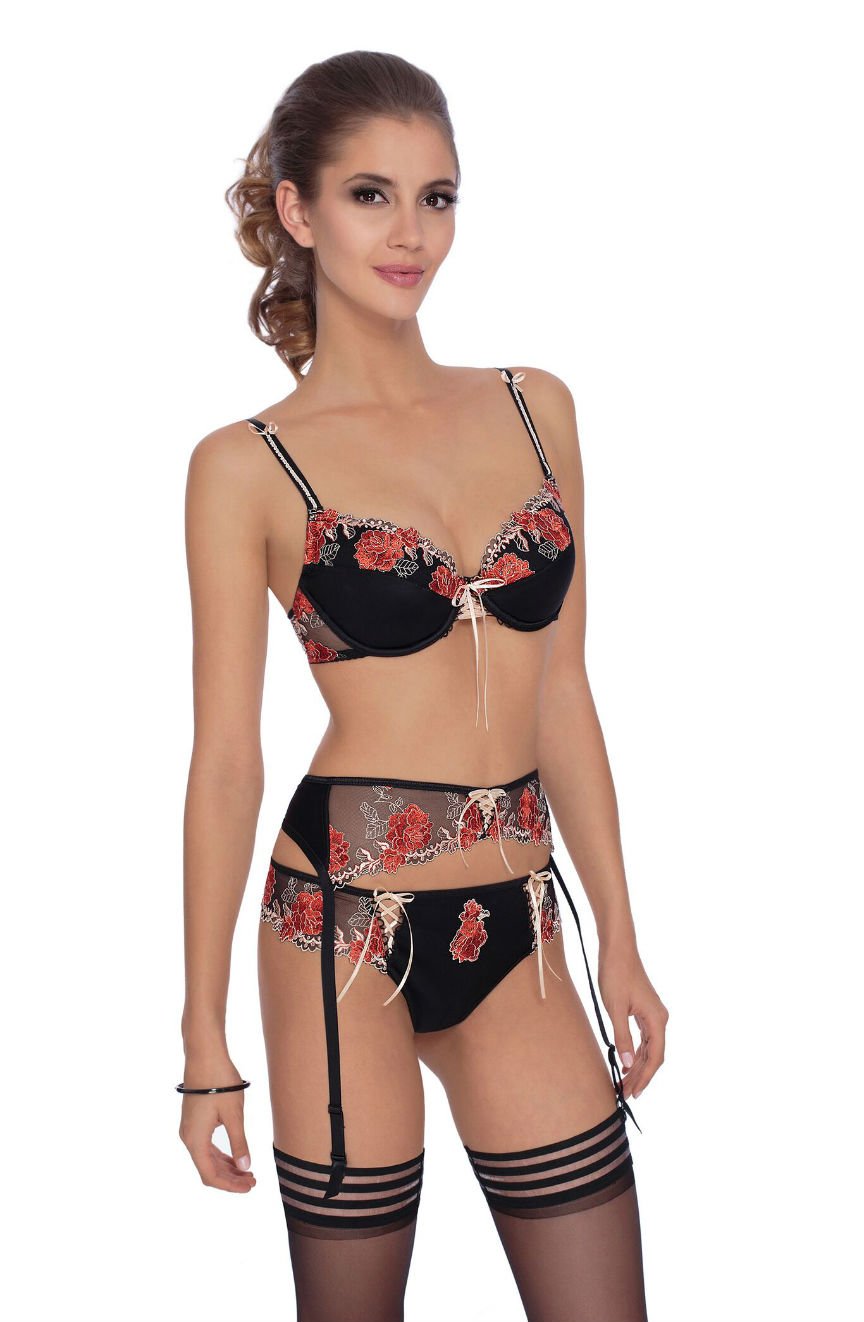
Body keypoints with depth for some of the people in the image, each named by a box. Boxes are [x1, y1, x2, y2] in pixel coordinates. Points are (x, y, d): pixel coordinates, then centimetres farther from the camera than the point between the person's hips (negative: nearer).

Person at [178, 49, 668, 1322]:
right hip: (348, 922, -3)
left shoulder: (535, 409, 7)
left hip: (519, 929, 4)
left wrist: (619, 939, 10)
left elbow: (562, 690, 10)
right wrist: (205, 1040, -2)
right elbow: (226, 755, -4)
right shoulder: (248, 466, -4)